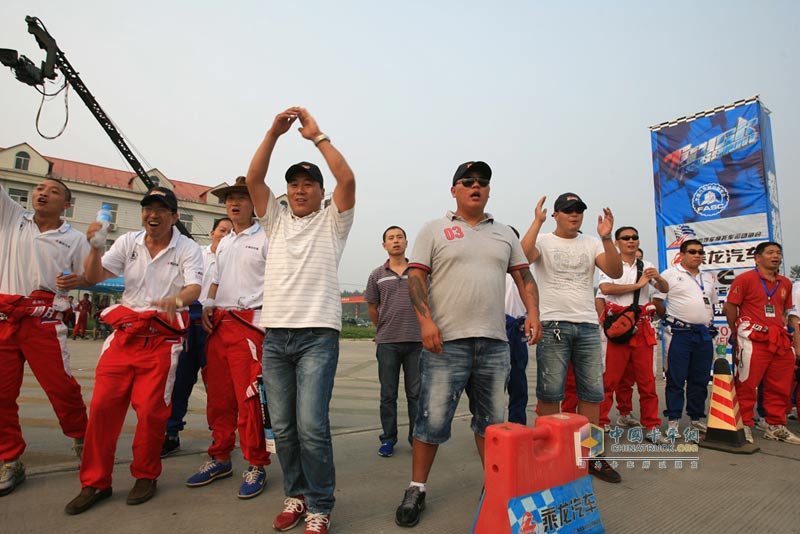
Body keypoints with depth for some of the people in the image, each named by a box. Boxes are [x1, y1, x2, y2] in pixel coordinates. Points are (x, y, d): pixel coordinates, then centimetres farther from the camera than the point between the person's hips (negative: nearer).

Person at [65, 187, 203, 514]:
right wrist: (96, 248, -15)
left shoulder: (188, 249, -3)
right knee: (103, 405, 1)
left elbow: (195, 288, -16)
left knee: (150, 409, -3)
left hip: (162, 337, -3)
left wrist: (175, 300, -38)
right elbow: (94, 277, 4)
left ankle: (145, 476, 19)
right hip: (125, 333, 4)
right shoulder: (128, 242, 8)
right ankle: (95, 482, 17)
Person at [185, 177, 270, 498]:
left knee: (248, 397, -8)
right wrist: (206, 307, 7)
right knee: (218, 396, 11)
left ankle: (256, 465, 4)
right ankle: (220, 459, 24)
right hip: (218, 324, 7)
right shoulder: (223, 243, 21)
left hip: (249, 323, -7)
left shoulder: (264, 239, 0)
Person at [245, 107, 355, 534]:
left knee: (311, 426, -11)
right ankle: (296, 495, 25)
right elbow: (253, 179, 6)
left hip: (317, 335, -4)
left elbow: (347, 179, -7)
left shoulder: (332, 221, 9)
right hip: (274, 335, 4)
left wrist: (317, 136, -2)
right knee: (282, 427, 8)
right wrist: (274, 133, -1)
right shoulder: (276, 220, 18)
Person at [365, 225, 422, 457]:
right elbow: (372, 308, 11)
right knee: (388, 394, 7)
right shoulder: (377, 275, 6)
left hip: (416, 341, 0)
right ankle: (388, 439, 19)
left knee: (416, 393, 6)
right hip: (387, 343, 0)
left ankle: (417, 437, 18)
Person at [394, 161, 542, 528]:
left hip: (494, 343, 4)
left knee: (493, 419, 13)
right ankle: (417, 489, 15)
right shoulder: (434, 230, 5)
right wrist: (426, 321, -15)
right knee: (432, 419, -1)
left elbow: (524, 277, 17)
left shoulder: (505, 234, 16)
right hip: (446, 341, -4)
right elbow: (416, 278, -3)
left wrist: (533, 313, 0)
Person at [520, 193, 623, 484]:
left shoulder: (591, 244, 14)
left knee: (592, 392, 8)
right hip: (553, 325, -4)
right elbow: (523, 255, -18)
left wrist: (606, 238, -11)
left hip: (588, 325, 4)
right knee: (550, 392, 0)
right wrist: (537, 221, -18)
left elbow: (615, 272, 0)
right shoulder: (544, 241, 3)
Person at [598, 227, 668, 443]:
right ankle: (599, 424, 5)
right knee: (609, 378, -4)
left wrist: (658, 278, -13)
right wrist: (638, 285, -11)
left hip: (642, 327, 4)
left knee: (647, 380, 8)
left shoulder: (646, 266, 15)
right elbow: (606, 288, -16)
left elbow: (665, 289, 10)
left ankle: (652, 427, 19)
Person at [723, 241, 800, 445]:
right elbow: (730, 306, -6)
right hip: (753, 340, -6)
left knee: (779, 386, 12)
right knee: (746, 384, -3)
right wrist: (738, 332, -3)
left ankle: (776, 427, 25)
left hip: (780, 341, 7)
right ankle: (744, 425, 8)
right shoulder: (745, 279, -5)